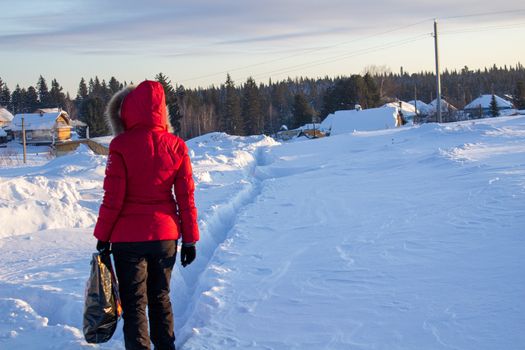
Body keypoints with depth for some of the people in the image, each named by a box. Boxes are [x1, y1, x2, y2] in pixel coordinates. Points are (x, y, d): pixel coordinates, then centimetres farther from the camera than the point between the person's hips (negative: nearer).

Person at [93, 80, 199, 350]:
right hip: (165, 236, 3)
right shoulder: (176, 146, -2)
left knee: (134, 304, 6)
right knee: (160, 299, 19)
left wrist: (102, 235, 0)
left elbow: (113, 198, -11)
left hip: (128, 238, -3)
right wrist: (190, 239, 6)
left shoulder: (121, 145, -11)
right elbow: (185, 197, -1)